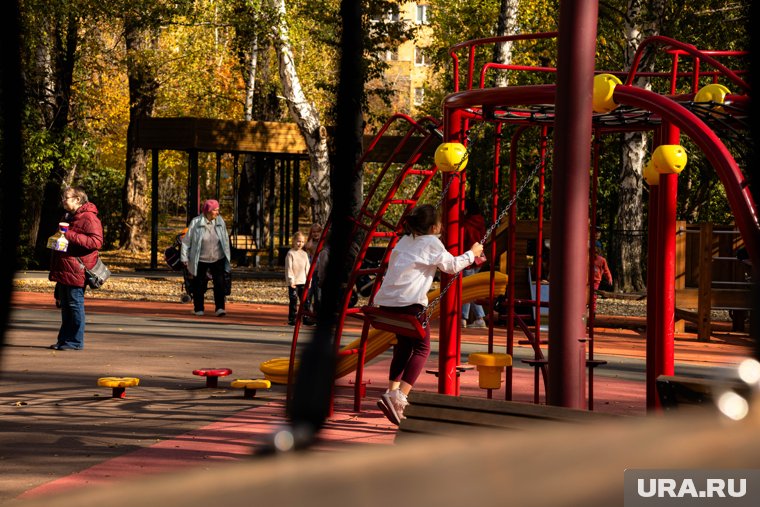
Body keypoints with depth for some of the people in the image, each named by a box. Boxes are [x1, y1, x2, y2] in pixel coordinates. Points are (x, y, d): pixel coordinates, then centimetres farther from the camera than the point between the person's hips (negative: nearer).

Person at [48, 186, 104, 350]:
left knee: (75, 305, -5)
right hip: (64, 270, 9)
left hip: (76, 271, -9)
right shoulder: (68, 217, 21)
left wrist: (70, 235, -22)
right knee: (65, 306, 12)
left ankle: (75, 341, -1)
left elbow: (96, 242, -22)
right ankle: (64, 339, 18)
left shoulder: (89, 218, -11)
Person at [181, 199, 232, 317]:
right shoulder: (196, 222, -11)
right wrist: (185, 258, -6)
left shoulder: (220, 221, -1)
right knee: (199, 285, 7)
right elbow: (186, 241, -5)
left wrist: (227, 257, 11)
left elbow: (225, 240, 9)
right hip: (201, 260, -2)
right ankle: (198, 309, 20)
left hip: (218, 259, 2)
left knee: (220, 283, -12)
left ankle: (220, 308, -14)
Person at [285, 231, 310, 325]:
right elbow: (288, 268, -8)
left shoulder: (304, 254, 12)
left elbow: (307, 268, 14)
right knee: (293, 301, -4)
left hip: (303, 282, 5)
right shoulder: (290, 253, -4)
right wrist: (291, 280, -14)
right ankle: (292, 319, 3)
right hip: (293, 282, -5)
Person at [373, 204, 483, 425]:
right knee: (421, 348, -1)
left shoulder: (405, 241, 22)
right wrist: (472, 253, 24)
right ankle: (399, 398, -17)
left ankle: (392, 391, 16)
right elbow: (452, 266, 9)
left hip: (387, 301, 7)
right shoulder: (432, 243, 3)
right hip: (409, 301, -7)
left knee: (403, 344, 23)